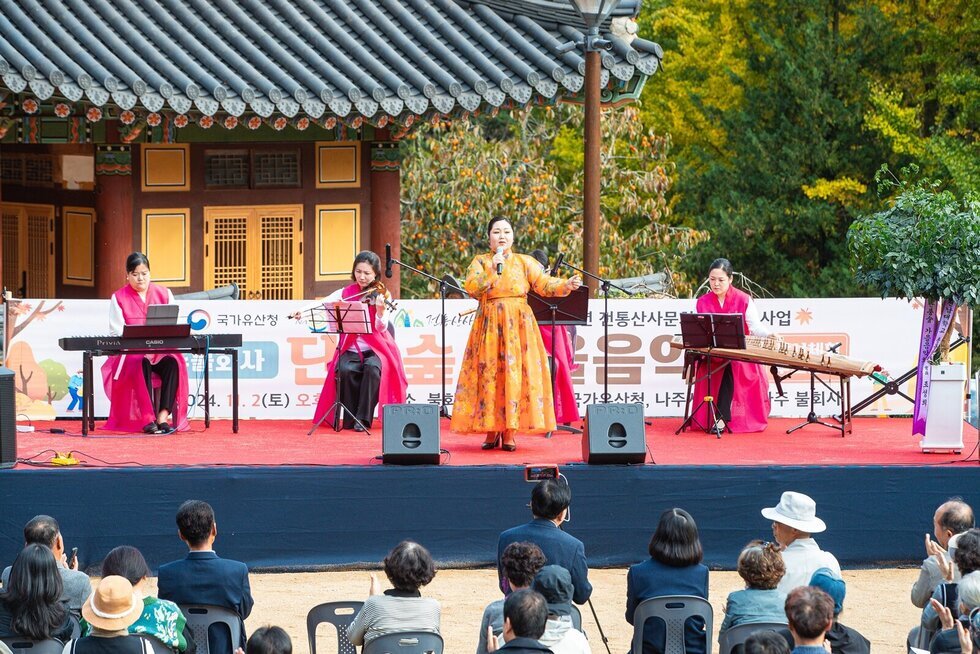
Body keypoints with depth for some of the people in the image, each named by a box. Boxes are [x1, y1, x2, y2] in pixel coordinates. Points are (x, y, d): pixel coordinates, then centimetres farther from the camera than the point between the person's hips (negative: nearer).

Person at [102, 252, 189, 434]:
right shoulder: (119, 298, 5)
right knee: (141, 364, -37)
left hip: (161, 350, 2)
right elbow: (117, 334, -2)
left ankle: (163, 416, -34)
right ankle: (147, 419, -37)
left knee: (173, 362, -32)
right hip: (130, 352, -2)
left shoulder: (164, 294, 11)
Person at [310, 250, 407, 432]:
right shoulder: (345, 293, 5)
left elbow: (381, 329, -14)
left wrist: (380, 311, -35)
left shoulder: (382, 296, -1)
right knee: (344, 370, -30)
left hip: (374, 350, -1)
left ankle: (363, 418, -26)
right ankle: (350, 418, -15)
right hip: (350, 350, 2)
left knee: (373, 368, -34)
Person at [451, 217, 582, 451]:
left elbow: (544, 284, 0)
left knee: (515, 374, -6)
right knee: (489, 374, -5)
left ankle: (510, 431, -3)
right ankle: (491, 430, 1)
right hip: (489, 325, 0)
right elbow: (471, 287, -8)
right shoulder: (481, 262, 8)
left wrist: (566, 285, -17)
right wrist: (492, 271, -18)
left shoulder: (524, 262, 10)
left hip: (519, 325, 0)